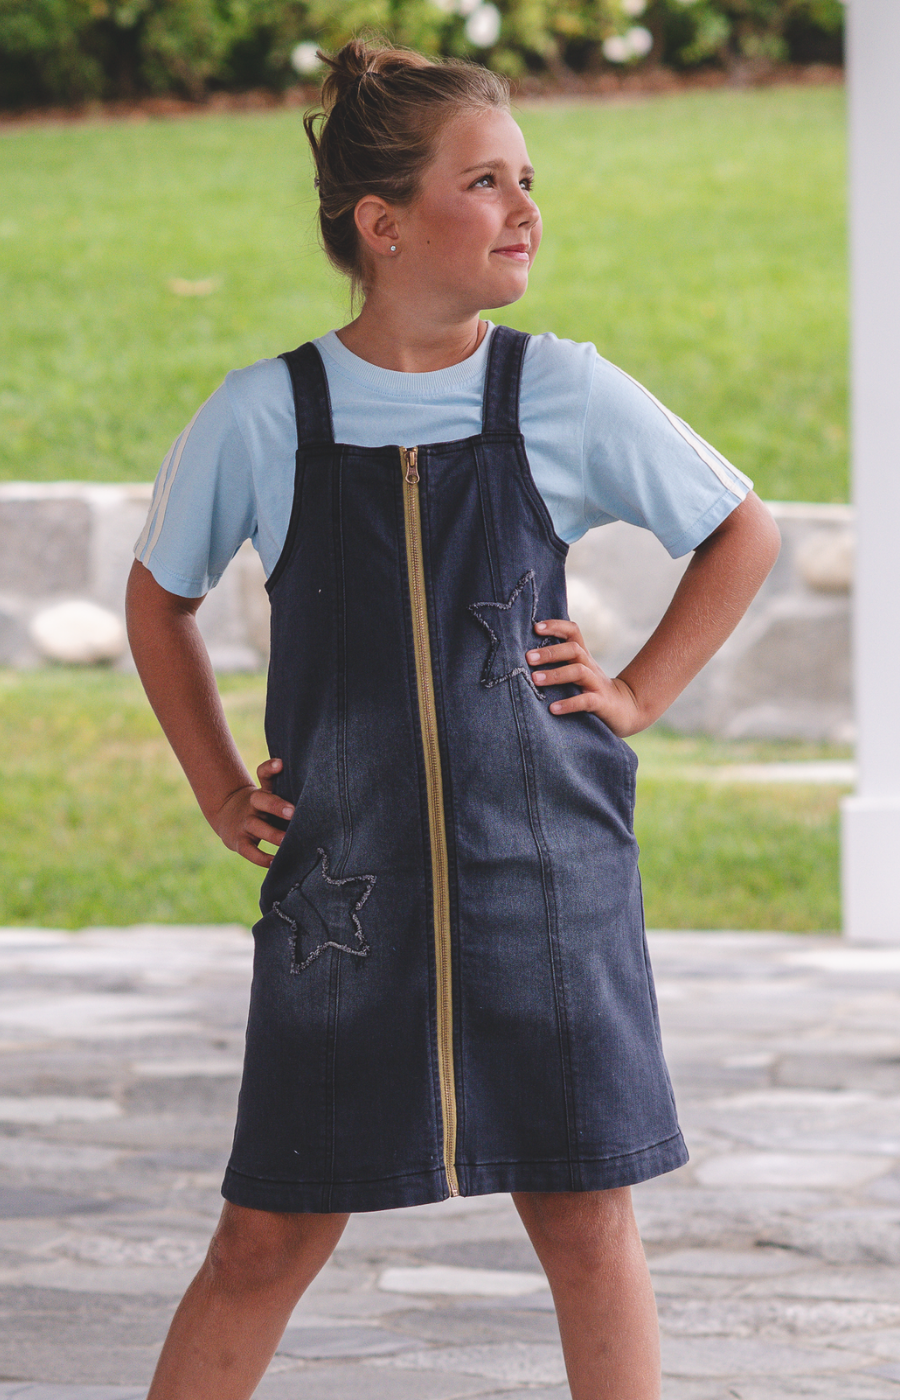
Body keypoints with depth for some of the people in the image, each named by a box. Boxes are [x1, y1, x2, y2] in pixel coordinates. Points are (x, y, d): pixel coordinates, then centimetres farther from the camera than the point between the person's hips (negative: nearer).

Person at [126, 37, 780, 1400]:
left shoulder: (565, 395, -1)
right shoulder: (263, 418, -2)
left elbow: (743, 533, 14)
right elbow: (160, 594, 16)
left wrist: (639, 694, 5)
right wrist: (220, 790, 10)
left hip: (548, 874, 1)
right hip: (345, 879, 0)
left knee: (585, 1220, 4)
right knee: (272, 1235, 2)